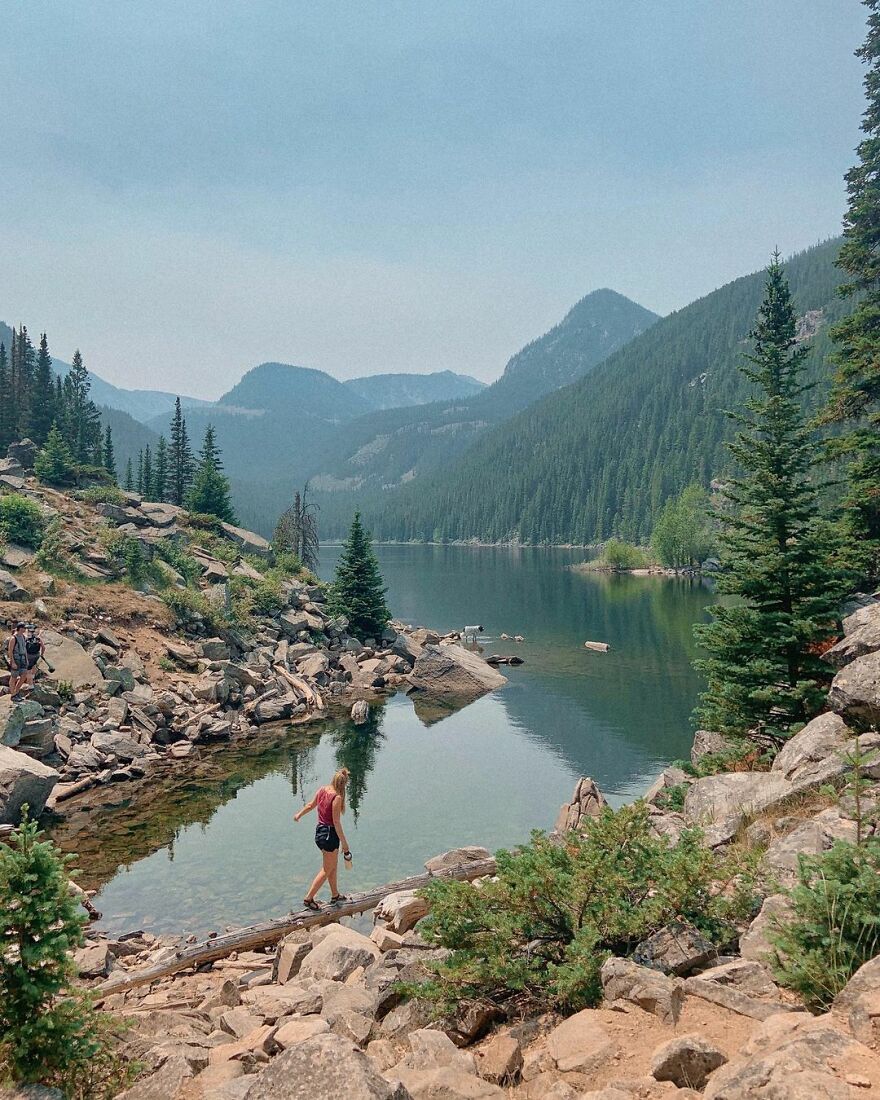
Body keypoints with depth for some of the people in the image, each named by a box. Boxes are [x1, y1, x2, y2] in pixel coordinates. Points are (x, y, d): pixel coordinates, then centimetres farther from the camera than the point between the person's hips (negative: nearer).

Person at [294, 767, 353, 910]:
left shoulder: (321, 790, -1)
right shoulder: (337, 797, -22)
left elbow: (310, 805, 16)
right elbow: (336, 823, -21)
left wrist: (299, 814, 36)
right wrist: (344, 844, -14)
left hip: (319, 830, 8)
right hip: (330, 834, -8)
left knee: (333, 866, 23)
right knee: (327, 870, 8)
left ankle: (335, 895, 36)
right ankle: (308, 898, 12)